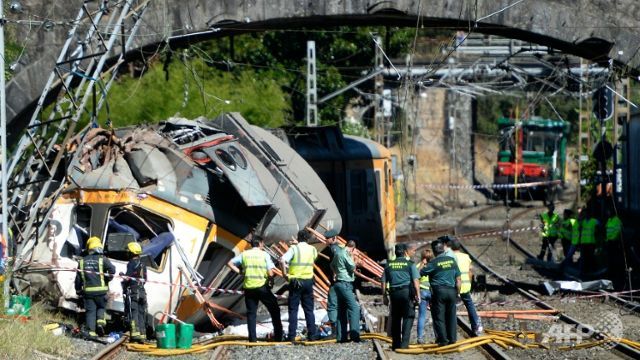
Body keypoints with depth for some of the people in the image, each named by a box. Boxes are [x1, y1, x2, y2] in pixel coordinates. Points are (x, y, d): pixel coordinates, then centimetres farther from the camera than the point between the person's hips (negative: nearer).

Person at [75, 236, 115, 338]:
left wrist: (78, 290, 22)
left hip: (88, 291, 2)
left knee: (90, 311, 5)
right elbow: (112, 269, -17)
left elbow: (78, 278, 12)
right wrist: (108, 279, 1)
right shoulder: (102, 259, -3)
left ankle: (91, 331, -3)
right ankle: (100, 321, -7)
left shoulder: (82, 261, 9)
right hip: (100, 290, -2)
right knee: (101, 307, 18)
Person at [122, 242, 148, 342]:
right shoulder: (142, 264, 16)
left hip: (132, 291, -8)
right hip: (142, 291, 8)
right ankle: (142, 335, 8)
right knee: (141, 314, 9)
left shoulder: (132, 263, -9)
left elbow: (127, 277, -16)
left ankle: (135, 334, -20)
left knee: (133, 313, -11)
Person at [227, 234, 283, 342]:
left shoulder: (244, 254, 6)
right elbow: (270, 273, -9)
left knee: (251, 313, 8)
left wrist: (240, 272, 9)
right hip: (262, 286, -3)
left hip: (248, 288, 3)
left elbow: (230, 263, 6)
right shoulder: (264, 255, -3)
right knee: (274, 310, 10)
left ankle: (252, 338, 3)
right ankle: (278, 336, 8)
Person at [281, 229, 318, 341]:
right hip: (308, 281, 3)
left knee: (293, 309, 1)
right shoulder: (312, 249, 6)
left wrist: (285, 274, -12)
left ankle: (292, 335, -4)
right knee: (309, 310, 10)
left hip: (295, 282, -3)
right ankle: (312, 334, 7)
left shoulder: (294, 249, -8)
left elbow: (283, 260, -22)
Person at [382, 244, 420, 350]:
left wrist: (385, 296, 17)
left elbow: (383, 282, 10)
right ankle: (404, 344, -9)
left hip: (394, 293, 4)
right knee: (408, 318, 0)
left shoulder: (389, 265, 10)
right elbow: (415, 281, -7)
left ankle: (395, 344, 15)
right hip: (407, 292, -4)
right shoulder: (410, 264, -1)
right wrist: (418, 295, -2)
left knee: (395, 318, 12)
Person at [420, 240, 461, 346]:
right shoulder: (452, 260, 4)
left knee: (439, 317, 2)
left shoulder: (434, 263, -9)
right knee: (451, 316, 12)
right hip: (451, 290, 4)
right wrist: (457, 291, 14)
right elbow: (458, 279, 6)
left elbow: (420, 273, -3)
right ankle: (452, 338, 14)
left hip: (439, 291, -4)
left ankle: (443, 339, -1)